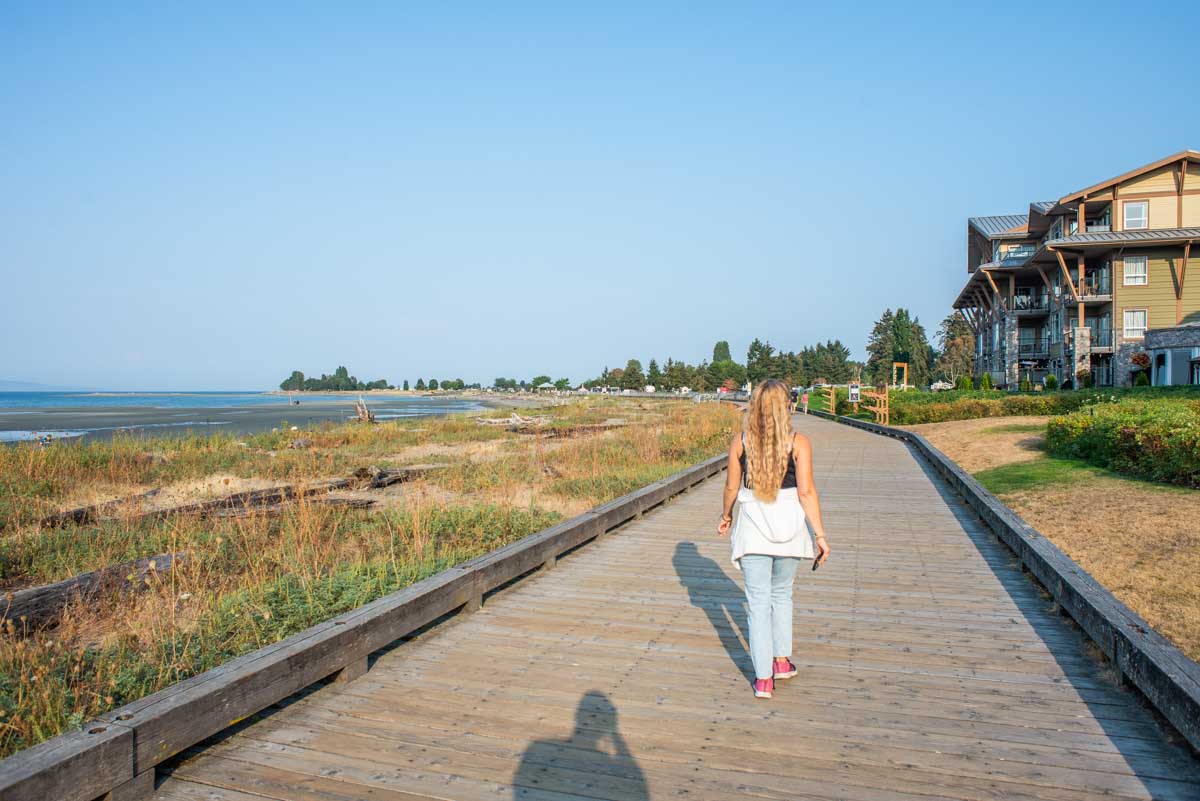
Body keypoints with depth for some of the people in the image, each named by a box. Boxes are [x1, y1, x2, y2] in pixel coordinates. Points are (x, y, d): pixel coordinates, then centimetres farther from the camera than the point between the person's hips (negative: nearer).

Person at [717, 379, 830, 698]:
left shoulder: (740, 442, -4)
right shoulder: (799, 442, -7)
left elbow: (731, 486, 3)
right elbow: (806, 492, -10)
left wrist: (725, 516, 20)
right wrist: (820, 535, -4)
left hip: (752, 527, 0)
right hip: (787, 525, 1)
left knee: (759, 601, 6)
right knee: (781, 594, 22)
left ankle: (763, 678, 8)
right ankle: (782, 660, 31)